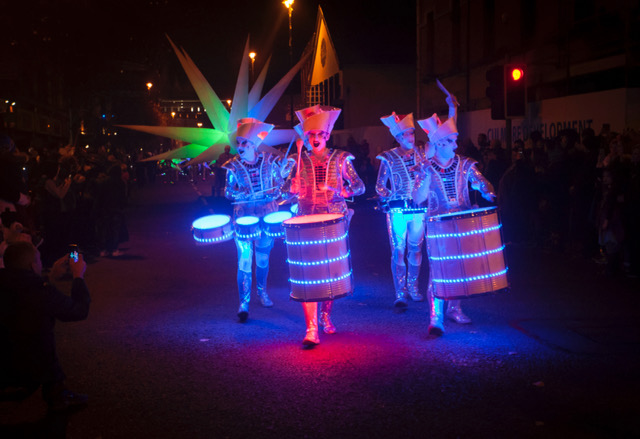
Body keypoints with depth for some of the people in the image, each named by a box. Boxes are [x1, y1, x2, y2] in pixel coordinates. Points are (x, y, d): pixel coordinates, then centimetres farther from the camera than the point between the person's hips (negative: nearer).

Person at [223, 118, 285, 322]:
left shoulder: (268, 161, -3)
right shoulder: (233, 166, -3)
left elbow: (280, 182, 8)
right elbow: (228, 192, 3)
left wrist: (274, 192, -13)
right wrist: (240, 193, -17)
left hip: (267, 214, 1)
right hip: (244, 216, -1)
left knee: (263, 257, 14)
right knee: (245, 259, -9)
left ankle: (262, 291, 38)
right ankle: (244, 303, -4)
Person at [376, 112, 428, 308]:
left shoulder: (422, 154, 7)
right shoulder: (388, 158, 1)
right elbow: (380, 185, 5)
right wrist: (387, 196, -9)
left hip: (418, 209, 3)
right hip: (397, 210, -3)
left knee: (416, 249, 9)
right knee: (398, 251, -4)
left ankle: (413, 288, 23)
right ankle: (400, 293, 1)